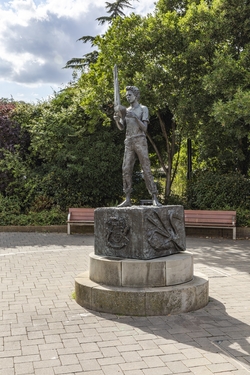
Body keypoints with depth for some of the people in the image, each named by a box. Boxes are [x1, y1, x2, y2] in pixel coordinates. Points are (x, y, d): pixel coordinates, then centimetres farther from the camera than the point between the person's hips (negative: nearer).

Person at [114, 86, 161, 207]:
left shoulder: (143, 109, 5)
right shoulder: (126, 110, 20)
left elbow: (144, 128, -6)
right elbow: (121, 128, 9)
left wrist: (135, 117, -19)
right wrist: (117, 120, -12)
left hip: (140, 141, -5)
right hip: (128, 142, 5)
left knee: (146, 169, -9)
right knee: (126, 170, -3)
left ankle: (154, 198, -9)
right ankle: (127, 199, -1)